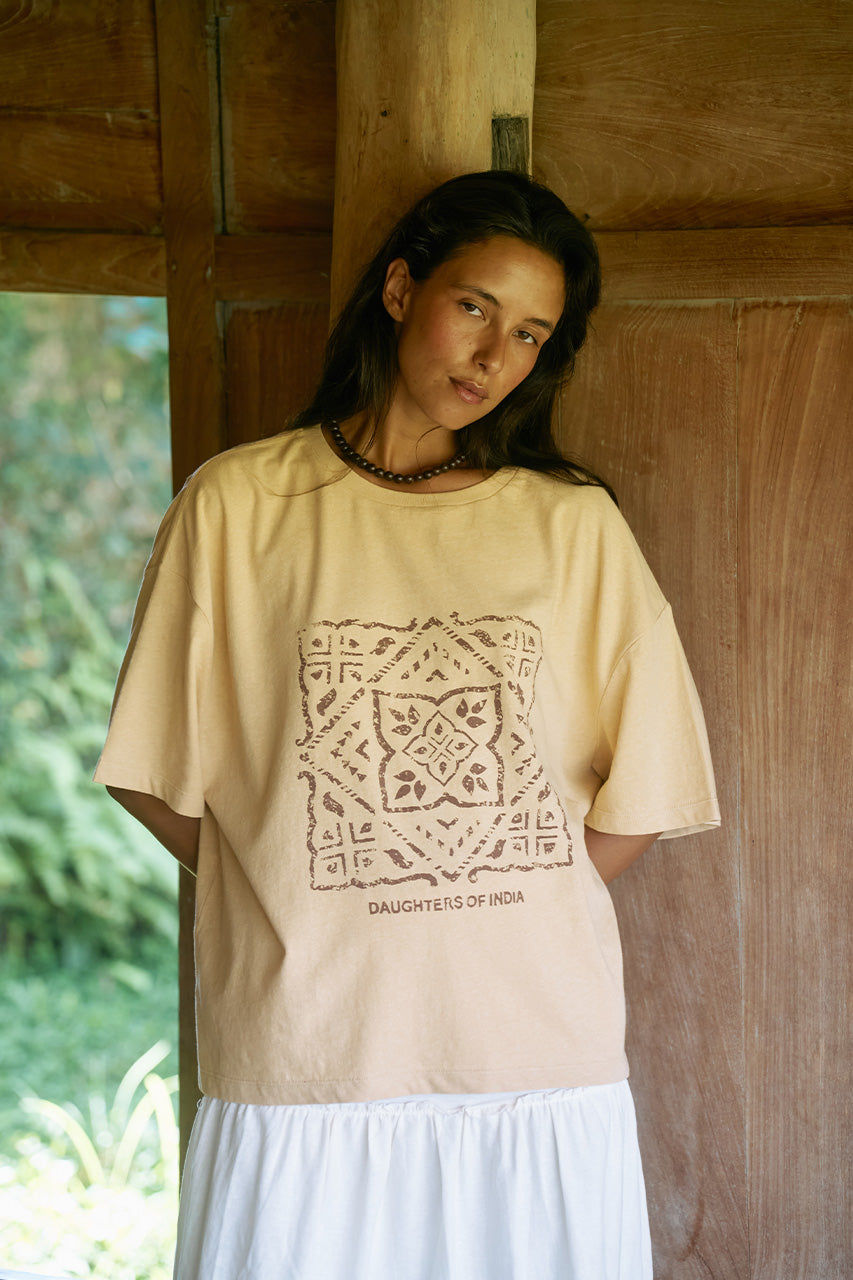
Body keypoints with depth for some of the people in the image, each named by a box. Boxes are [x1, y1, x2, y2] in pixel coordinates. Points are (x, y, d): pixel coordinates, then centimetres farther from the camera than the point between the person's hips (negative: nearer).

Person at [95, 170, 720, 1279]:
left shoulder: (575, 526, 6)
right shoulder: (237, 507, 2)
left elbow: (640, 798, 4)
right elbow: (159, 781, 3)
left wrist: (488, 920, 2)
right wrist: (291, 908, 1)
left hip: (543, 1062, 2)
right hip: (302, 1067, -1)